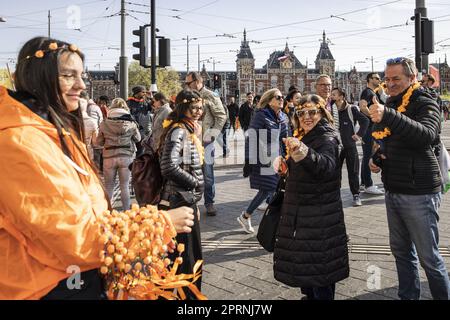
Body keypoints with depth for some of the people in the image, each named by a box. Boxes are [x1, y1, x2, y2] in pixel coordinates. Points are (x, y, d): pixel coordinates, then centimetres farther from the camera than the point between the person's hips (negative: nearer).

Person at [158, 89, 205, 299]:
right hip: (181, 200, -10)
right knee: (190, 256, -1)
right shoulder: (179, 132, -18)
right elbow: (170, 167, -30)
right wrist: (195, 183, -15)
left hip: (186, 200, 10)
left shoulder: (187, 130, 13)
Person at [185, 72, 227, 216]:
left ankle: (209, 203, 11)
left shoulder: (210, 96, -4)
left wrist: (212, 135, -11)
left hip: (204, 141, -5)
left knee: (207, 173, 1)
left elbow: (222, 116, -6)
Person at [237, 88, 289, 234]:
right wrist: (249, 161, -16)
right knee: (267, 190, -4)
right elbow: (251, 138, -14)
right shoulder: (261, 115, -11)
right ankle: (245, 216, 11)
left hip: (279, 160, 7)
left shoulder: (283, 117, 10)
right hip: (265, 160, -7)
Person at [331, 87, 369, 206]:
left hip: (350, 146, -3)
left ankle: (356, 195, 11)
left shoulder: (351, 109, -4)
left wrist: (359, 134, -8)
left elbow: (365, 120, -4)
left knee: (353, 171, 2)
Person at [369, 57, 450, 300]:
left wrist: (388, 116, -46)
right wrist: (376, 158, 5)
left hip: (419, 193, -8)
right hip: (393, 191, 8)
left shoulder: (425, 104, -12)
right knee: (401, 250, 17)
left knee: (428, 256, 1)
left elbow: (427, 135, -35)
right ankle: (408, 296, 31)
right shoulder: (389, 104, 12)